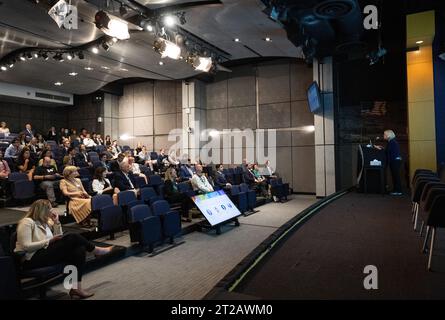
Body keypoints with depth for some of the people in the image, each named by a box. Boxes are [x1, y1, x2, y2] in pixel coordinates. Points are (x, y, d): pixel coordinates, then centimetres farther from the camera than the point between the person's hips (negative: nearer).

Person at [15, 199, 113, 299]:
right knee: (73, 238, -22)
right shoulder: (27, 222, -8)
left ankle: (76, 287, -26)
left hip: (45, 253, 8)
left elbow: (59, 237, 14)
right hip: (32, 259, -8)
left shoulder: (46, 222, 17)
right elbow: (26, 246, -18)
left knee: (79, 249, -19)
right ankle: (97, 251, 0)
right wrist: (49, 241, -17)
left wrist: (56, 222, 5)